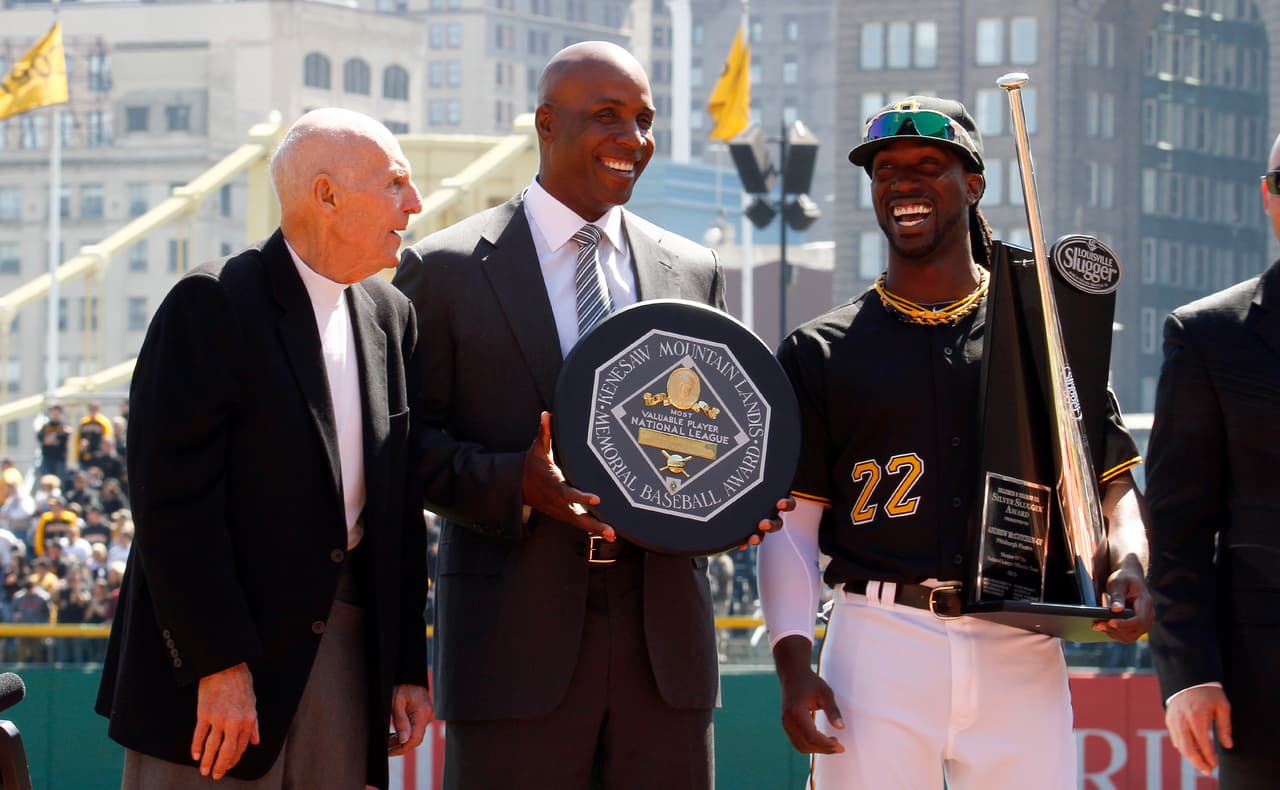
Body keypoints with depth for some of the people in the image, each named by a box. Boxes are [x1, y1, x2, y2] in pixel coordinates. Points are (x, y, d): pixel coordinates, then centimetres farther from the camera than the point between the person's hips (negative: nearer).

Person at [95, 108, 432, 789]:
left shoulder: (390, 316, 11)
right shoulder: (210, 305, -10)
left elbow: (400, 504, 14)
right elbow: (173, 499, -15)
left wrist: (407, 667, 10)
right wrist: (219, 665, -19)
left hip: (344, 639, 6)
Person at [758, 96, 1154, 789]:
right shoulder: (819, 352, 10)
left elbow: (1113, 484, 12)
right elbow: (791, 524, 6)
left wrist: (1128, 563, -10)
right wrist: (794, 664, -7)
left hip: (1021, 655, 1)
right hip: (880, 647, -1)